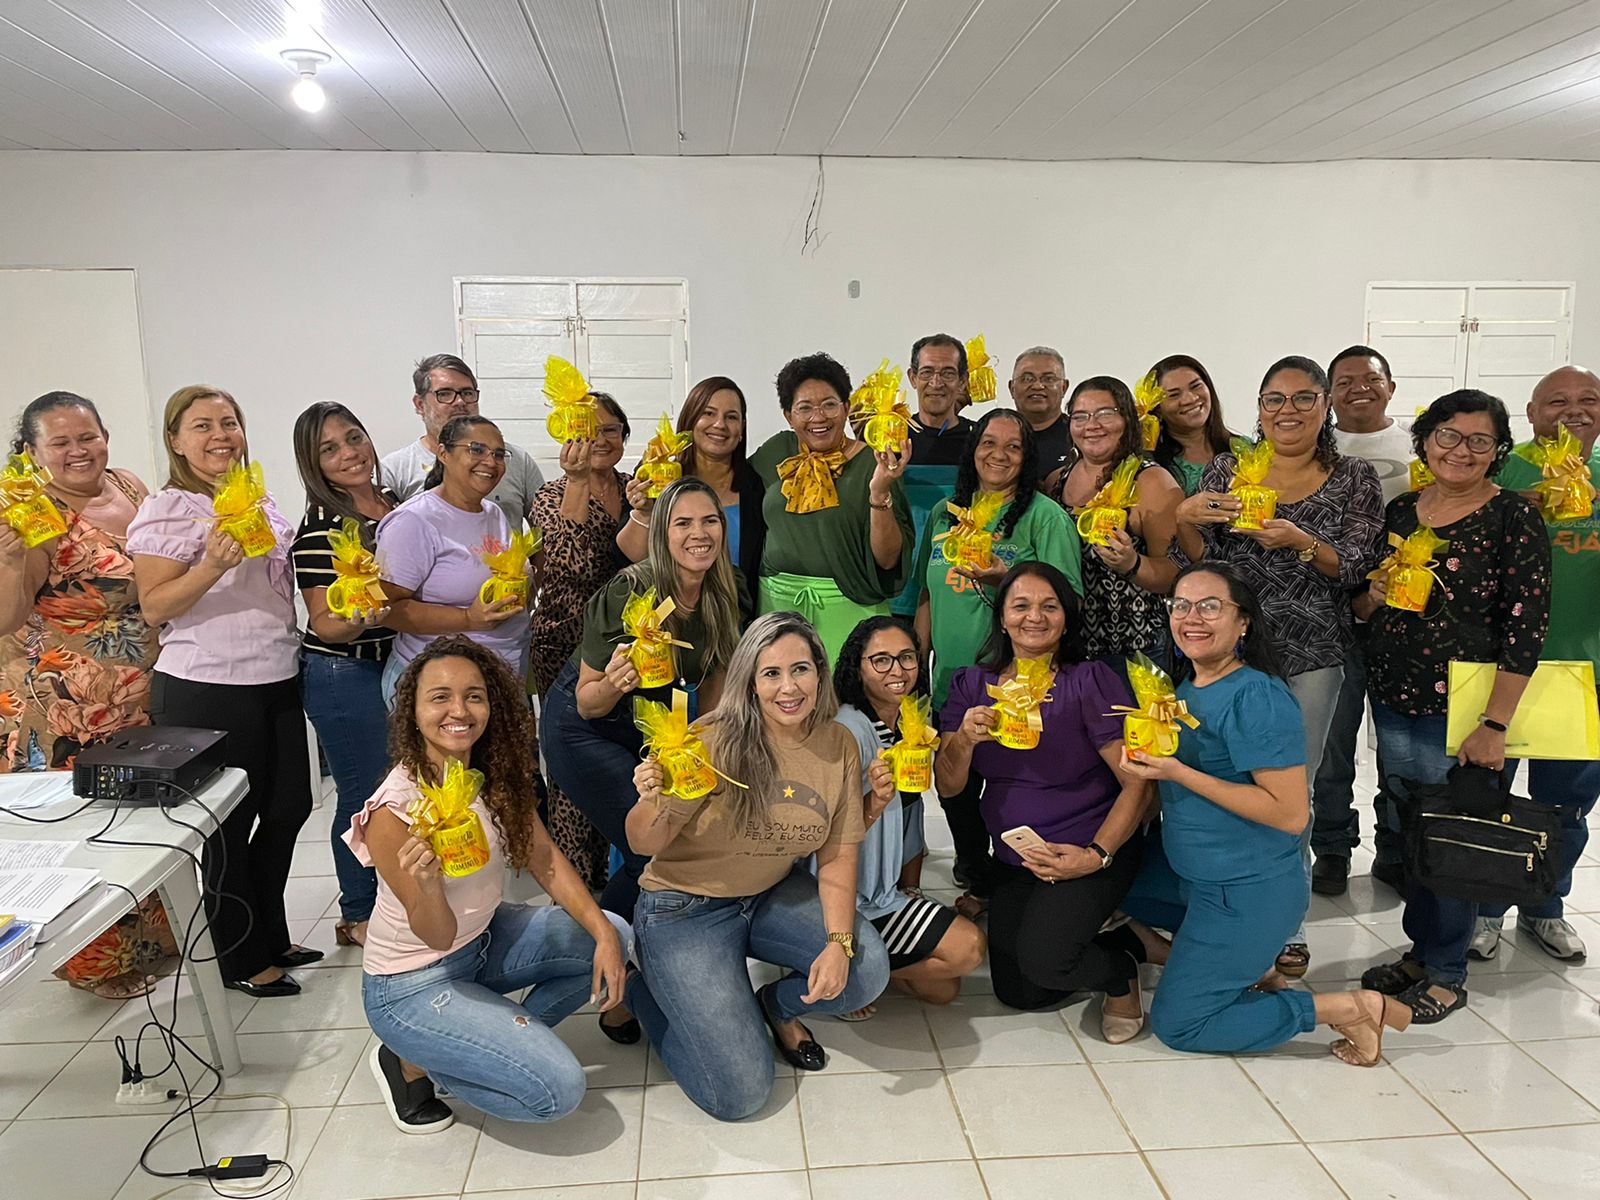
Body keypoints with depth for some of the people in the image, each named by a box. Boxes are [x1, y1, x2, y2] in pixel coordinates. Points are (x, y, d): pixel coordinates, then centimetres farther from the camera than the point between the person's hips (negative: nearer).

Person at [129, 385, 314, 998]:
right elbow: (154, 607, -13)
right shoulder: (167, 509, -10)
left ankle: (270, 935, 34)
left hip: (278, 679, 7)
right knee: (232, 824, 5)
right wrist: (212, 565, -27)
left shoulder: (260, 500, 12)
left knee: (289, 806, 14)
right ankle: (244, 960, 23)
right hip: (207, 691, -7)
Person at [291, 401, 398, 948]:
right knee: (365, 792, 5)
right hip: (343, 675, -7)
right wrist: (363, 619, -35)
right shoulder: (321, 528, -17)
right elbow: (325, 625, -15)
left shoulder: (397, 504, 4)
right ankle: (358, 916, 24)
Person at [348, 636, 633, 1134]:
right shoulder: (394, 810, -27)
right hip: (412, 983, -7)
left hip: (483, 940, 7)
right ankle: (412, 1061, 4)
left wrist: (603, 932, -17)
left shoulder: (498, 776, -8)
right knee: (559, 1089, -17)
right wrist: (427, 887, -45)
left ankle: (502, 1035, 6)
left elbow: (544, 860, -4)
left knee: (614, 939, -8)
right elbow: (438, 935, -22)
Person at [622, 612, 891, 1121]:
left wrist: (839, 941, -19)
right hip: (686, 910, -4)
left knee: (866, 971, -20)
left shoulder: (839, 745, -8)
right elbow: (644, 845, -17)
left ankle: (779, 1005, 14)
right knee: (740, 1094, -11)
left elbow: (837, 857, -4)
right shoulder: (718, 743, -23)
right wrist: (652, 802, -40)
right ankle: (643, 994, 16)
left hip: (773, 897, 5)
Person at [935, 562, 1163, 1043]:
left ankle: (1121, 969, 8)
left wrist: (1096, 855, -27)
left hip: (1090, 851, -5)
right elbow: (948, 787, -3)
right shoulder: (973, 685, -1)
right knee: (1017, 993, 7)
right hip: (1015, 858, 6)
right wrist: (964, 739, -24)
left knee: (1043, 961, -26)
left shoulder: (1091, 682, -14)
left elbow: (1138, 784, -16)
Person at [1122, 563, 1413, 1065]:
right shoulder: (1186, 687, 5)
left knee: (1175, 1024, -1)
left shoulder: (1258, 698, -22)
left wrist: (1178, 773, -27)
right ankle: (1253, 973, 17)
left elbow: (1291, 814, -26)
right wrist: (1148, 754, -2)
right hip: (1193, 876, 9)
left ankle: (1350, 1008, 5)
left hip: (1249, 893, -9)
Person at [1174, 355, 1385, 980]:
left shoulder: (1354, 479, 4)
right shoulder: (1225, 469, 6)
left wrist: (1300, 542, -22)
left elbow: (1357, 569, -4)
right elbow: (1200, 562, 4)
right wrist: (1184, 519, -16)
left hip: (1310, 656, -1)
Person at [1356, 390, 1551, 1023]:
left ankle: (1446, 975, 22)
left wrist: (1494, 724, -17)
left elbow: (1527, 625, -13)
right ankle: (1420, 951, 32)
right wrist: (1374, 595, -6)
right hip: (1392, 702, 5)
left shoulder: (1513, 517, -8)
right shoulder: (1400, 510, 8)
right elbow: (1362, 605, 18)